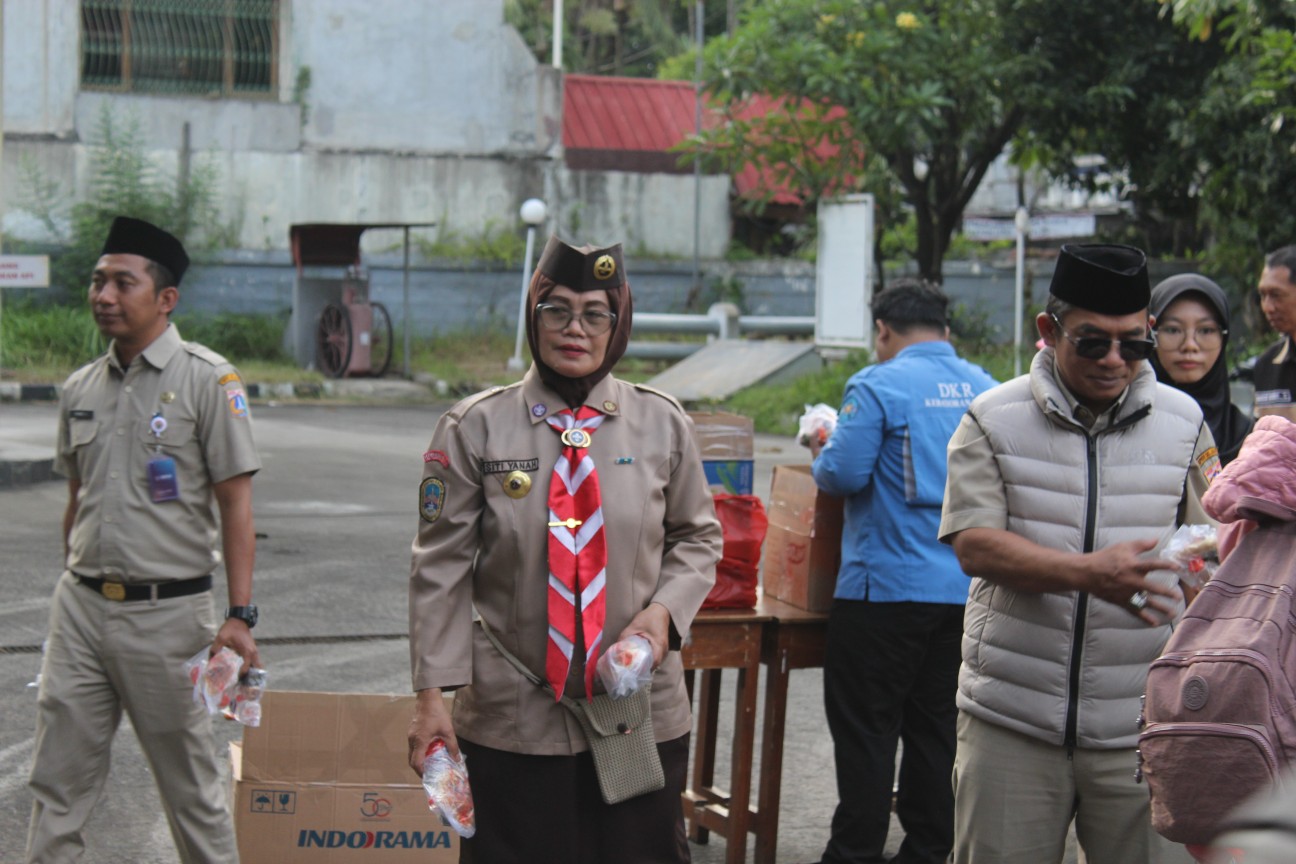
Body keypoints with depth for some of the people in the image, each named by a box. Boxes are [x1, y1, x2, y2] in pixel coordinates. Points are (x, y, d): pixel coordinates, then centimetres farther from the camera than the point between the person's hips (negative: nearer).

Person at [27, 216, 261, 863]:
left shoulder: (207, 380, -6)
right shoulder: (80, 389, 10)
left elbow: (235, 503, -8)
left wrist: (239, 616, -13)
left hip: (167, 611, -5)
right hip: (81, 608, 5)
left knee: (191, 786, 6)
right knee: (57, 784, 5)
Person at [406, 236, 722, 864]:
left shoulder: (662, 424, 3)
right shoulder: (475, 428, -3)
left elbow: (697, 538, 14)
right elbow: (441, 570, -2)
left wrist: (665, 610, -6)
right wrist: (432, 694, -7)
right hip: (511, 720, -2)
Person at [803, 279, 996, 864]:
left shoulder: (878, 384, -10)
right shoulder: (984, 388, 9)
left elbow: (845, 474, -16)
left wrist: (820, 453, 5)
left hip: (889, 584, -6)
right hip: (966, 590, 6)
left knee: (865, 725, 1)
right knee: (937, 724, 13)